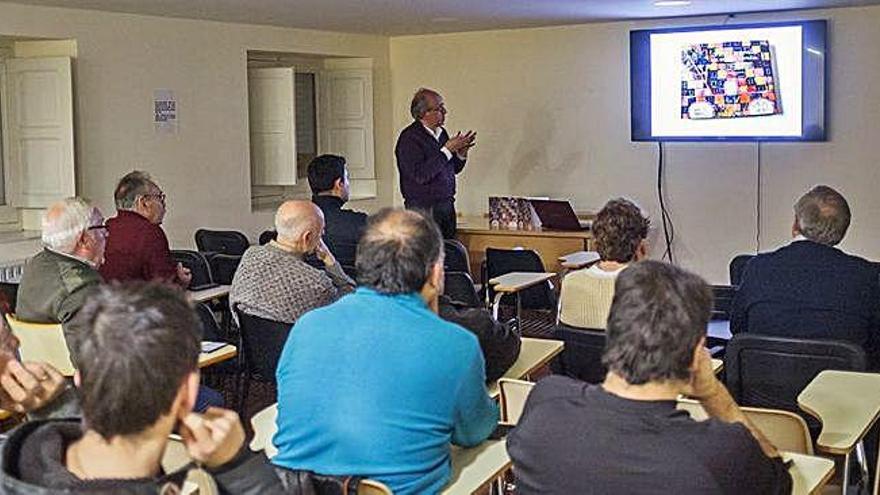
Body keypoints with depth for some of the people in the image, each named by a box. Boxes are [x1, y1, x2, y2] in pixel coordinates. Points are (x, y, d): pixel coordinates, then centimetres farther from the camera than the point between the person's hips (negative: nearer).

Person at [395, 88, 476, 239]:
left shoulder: (441, 133, 11)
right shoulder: (409, 138, -13)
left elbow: (454, 169, 21)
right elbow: (420, 175, -24)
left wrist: (462, 152, 0)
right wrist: (447, 150, -21)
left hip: (447, 206, 8)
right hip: (424, 209, -8)